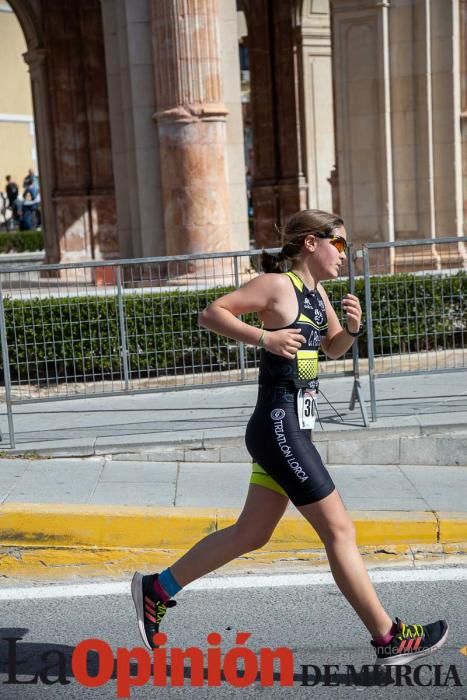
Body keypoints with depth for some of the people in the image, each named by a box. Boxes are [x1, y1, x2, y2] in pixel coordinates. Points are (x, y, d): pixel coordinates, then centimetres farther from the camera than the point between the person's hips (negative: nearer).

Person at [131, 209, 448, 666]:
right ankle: (389, 639, 8)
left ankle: (156, 589, 27)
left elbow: (333, 349, 25)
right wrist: (264, 337, -23)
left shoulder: (317, 293, 14)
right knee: (339, 530, -2)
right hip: (278, 428, -10)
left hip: (291, 430, 10)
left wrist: (351, 328, 4)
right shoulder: (278, 284, -11)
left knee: (250, 534, 16)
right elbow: (211, 313, -14)